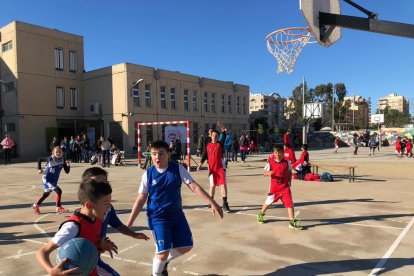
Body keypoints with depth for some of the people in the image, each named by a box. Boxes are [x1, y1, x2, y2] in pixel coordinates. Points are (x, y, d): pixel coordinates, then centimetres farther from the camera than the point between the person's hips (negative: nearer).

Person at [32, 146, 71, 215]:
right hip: (46, 179, -6)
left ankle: (36, 205, 46)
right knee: (58, 191, -21)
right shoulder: (50, 159, -15)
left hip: (54, 181, 6)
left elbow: (67, 171, -10)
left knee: (46, 194, 24)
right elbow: (39, 159, 2)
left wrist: (68, 165, -27)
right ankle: (59, 208, -11)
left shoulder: (63, 160, -9)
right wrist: (39, 169, -3)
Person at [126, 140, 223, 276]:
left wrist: (213, 203, -17)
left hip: (177, 214, 3)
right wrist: (129, 223, -5)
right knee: (163, 251, -10)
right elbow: (141, 199, -3)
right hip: (158, 217, -3)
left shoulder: (178, 169, -9)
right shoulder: (148, 174, -10)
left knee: (186, 247, 8)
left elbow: (194, 186, -10)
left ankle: (164, 261, 37)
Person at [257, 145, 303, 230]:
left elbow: (290, 172, 12)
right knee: (268, 202, 15)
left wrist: (289, 181, 3)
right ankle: (261, 215, 40)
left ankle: (292, 221, 2)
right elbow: (265, 172, -5)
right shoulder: (270, 162, -7)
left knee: (290, 203, -8)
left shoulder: (286, 163, -4)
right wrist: (269, 173, -26)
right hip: (274, 186, 0)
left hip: (285, 186, 0)